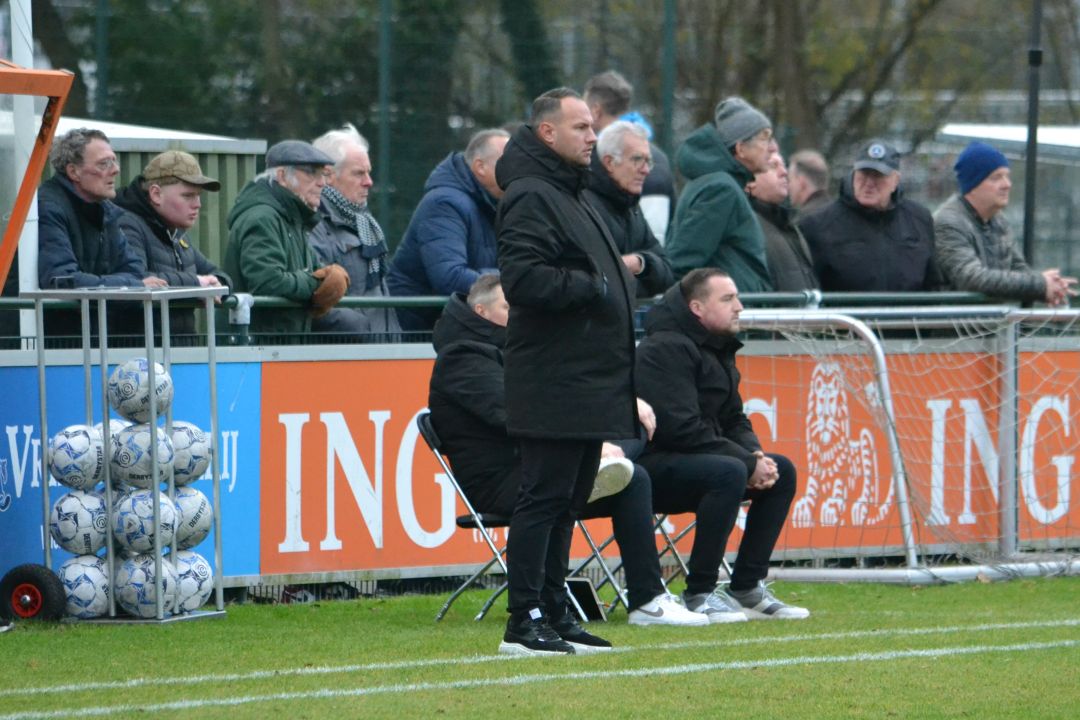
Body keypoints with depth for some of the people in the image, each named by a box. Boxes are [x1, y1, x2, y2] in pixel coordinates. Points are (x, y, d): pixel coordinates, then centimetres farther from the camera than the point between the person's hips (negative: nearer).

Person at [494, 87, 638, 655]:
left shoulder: (569, 195, 22)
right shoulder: (530, 197, -12)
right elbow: (522, 280, -24)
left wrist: (620, 275, 15)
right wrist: (592, 286, -18)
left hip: (588, 384, 10)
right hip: (553, 387, -10)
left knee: (565, 501, 13)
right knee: (543, 498, -9)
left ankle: (553, 613, 19)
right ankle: (525, 621, -7)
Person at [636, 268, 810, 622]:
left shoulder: (716, 349, 16)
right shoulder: (668, 348, -16)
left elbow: (733, 420, 19)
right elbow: (681, 429, -24)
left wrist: (757, 455, -4)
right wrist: (748, 463, -20)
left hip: (691, 461, 10)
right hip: (650, 467, -10)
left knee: (783, 472, 1)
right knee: (728, 473, -34)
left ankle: (747, 588, 0)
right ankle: (699, 593, -25)